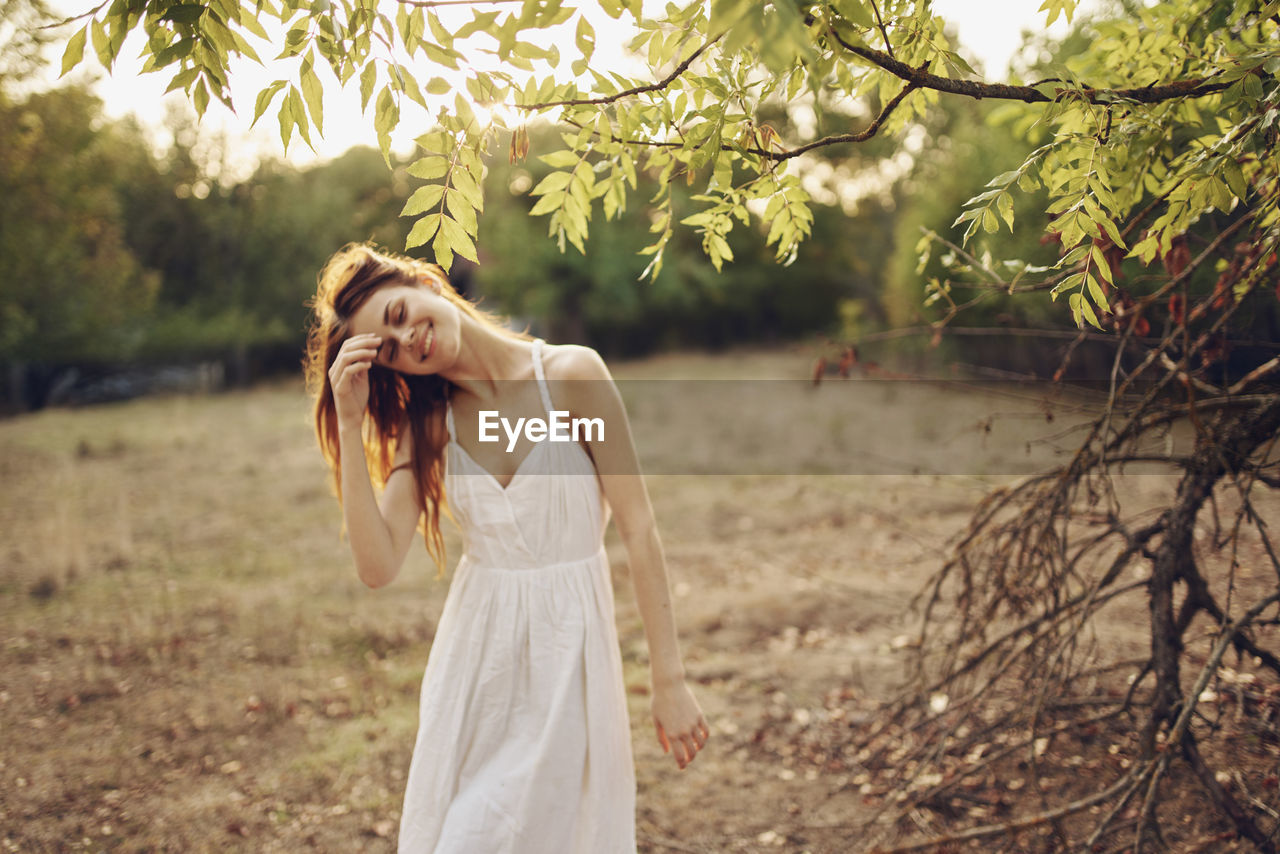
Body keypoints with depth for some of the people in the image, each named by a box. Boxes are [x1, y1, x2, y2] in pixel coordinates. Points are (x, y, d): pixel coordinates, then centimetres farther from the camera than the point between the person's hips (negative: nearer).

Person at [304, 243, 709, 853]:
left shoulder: (571, 375, -11)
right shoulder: (428, 424, 1)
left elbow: (638, 529, -10)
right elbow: (378, 566, -12)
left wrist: (668, 681, -10)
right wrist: (349, 421, -13)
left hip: (568, 649, -3)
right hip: (473, 655, 4)